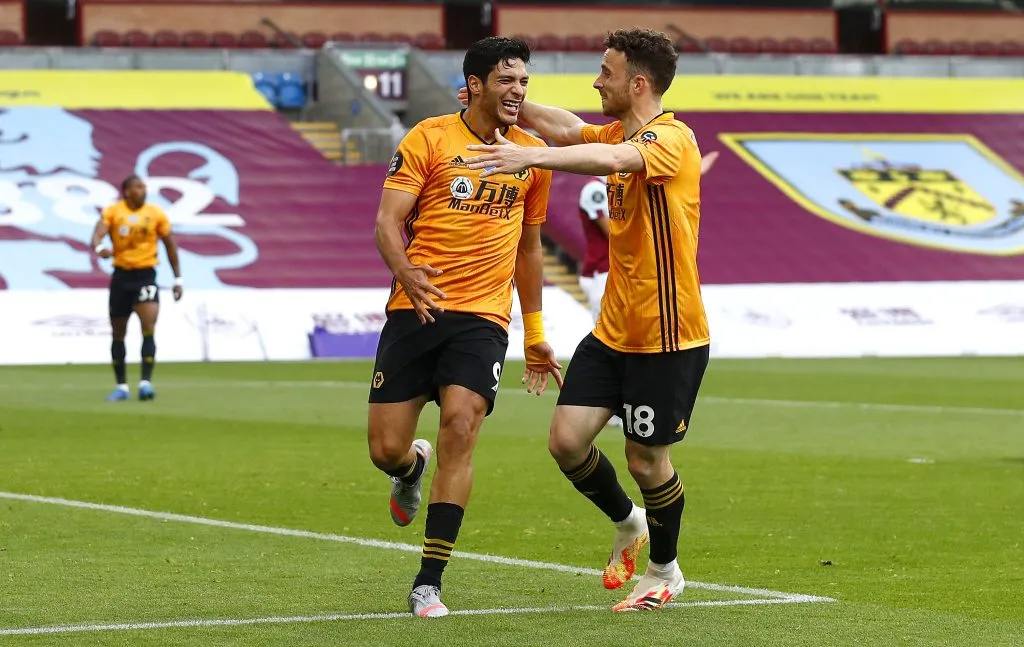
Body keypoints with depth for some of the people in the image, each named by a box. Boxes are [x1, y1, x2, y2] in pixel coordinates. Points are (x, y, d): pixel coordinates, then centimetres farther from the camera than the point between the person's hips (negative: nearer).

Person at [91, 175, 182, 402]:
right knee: (118, 333, 8)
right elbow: (98, 233, -17)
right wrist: (99, 248, -41)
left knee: (149, 328, -19)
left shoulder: (156, 213, 2)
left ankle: (146, 382, -19)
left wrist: (178, 278, 10)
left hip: (146, 275, -1)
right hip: (121, 275, 1)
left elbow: (170, 245, 10)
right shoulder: (113, 211, -2)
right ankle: (121, 386, 20)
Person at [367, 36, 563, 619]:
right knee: (386, 449, -1)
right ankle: (414, 468, 40)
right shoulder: (429, 139, -1)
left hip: (484, 317, 1)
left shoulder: (533, 154, 11)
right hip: (417, 309, -1)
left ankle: (428, 585, -14)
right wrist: (405, 273, -28)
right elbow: (387, 221, -7)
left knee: (460, 426, -19)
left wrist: (536, 334, 23)